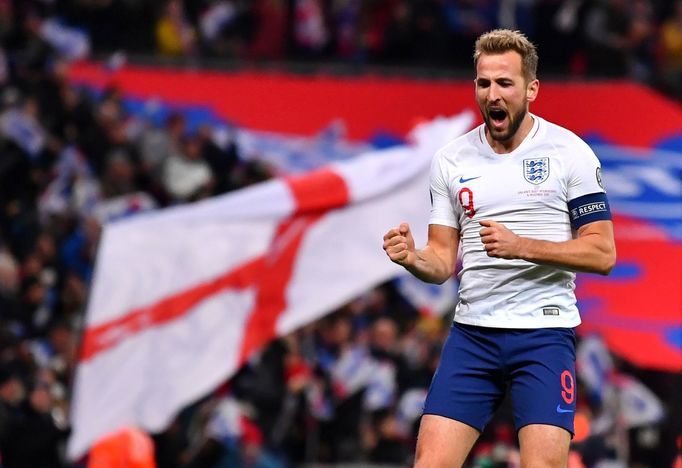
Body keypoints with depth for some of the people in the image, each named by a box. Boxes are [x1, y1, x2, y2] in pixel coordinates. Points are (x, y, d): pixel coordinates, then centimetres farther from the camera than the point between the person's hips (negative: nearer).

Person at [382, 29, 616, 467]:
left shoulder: (569, 152, -2)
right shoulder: (451, 160, 8)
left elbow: (602, 254, -5)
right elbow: (443, 262, 10)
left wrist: (521, 246, -17)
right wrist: (414, 258, -14)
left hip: (545, 331, -3)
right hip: (472, 332, 3)